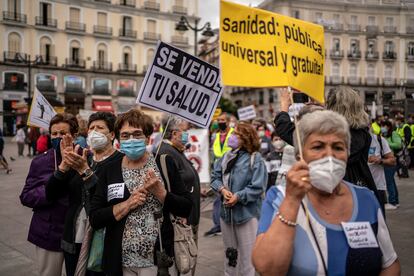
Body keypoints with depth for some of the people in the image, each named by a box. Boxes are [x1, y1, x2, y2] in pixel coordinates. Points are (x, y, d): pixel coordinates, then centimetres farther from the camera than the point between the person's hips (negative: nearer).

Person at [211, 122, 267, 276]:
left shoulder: (255, 159, -14)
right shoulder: (227, 157, 4)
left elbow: (257, 188, -18)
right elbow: (215, 176, 6)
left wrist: (238, 196, -23)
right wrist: (222, 190, -13)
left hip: (247, 212, -6)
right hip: (226, 211, 6)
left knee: (246, 253, 7)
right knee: (229, 252, 22)